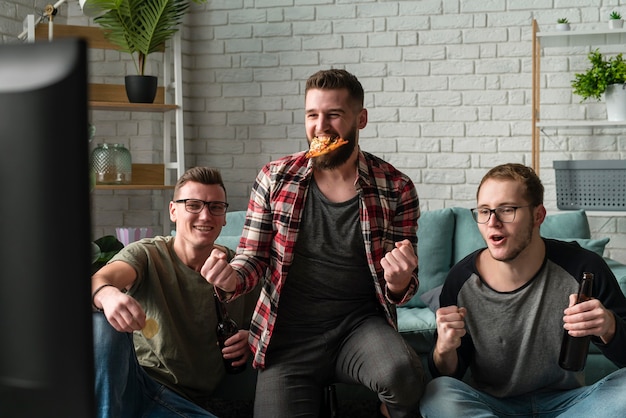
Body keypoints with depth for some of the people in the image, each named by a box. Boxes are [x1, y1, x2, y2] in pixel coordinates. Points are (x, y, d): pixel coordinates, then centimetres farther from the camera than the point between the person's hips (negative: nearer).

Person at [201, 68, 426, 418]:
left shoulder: (396, 189, -2)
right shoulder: (275, 179, 0)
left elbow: (399, 291, 4)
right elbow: (253, 258, 7)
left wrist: (398, 283, -20)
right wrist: (231, 279, -16)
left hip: (359, 325, -1)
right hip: (288, 334, 1)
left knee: (403, 374, -30)